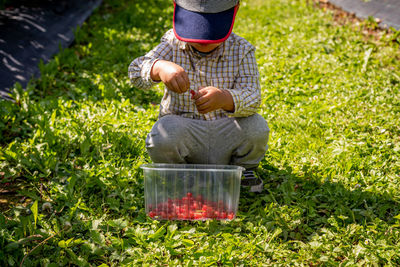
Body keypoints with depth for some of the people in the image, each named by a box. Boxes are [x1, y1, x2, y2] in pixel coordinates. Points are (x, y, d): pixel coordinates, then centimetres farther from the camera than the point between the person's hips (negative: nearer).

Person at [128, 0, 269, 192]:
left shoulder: (241, 50, -7)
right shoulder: (173, 45, -6)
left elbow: (252, 96, -19)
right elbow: (136, 72, -20)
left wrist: (225, 99, -43)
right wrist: (159, 68, -45)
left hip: (226, 136, 1)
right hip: (185, 134, 0)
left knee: (256, 126, -28)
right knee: (162, 136, -32)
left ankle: (244, 168, 8)